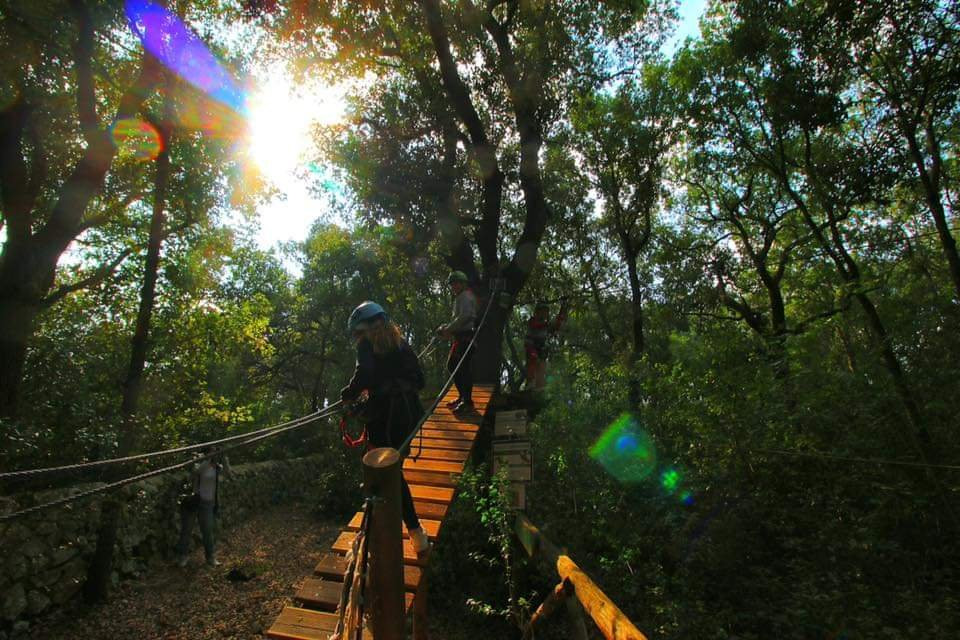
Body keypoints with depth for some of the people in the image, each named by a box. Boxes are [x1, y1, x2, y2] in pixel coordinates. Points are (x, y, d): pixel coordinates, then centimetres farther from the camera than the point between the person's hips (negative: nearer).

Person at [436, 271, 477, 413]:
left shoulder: (465, 296, -12)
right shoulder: (460, 297, 21)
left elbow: (465, 316, -25)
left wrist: (449, 329, -21)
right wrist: (446, 327, 9)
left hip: (465, 336, -11)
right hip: (461, 337, 11)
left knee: (463, 368, -8)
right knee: (452, 365, 15)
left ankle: (467, 402, -2)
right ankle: (463, 396, 24)